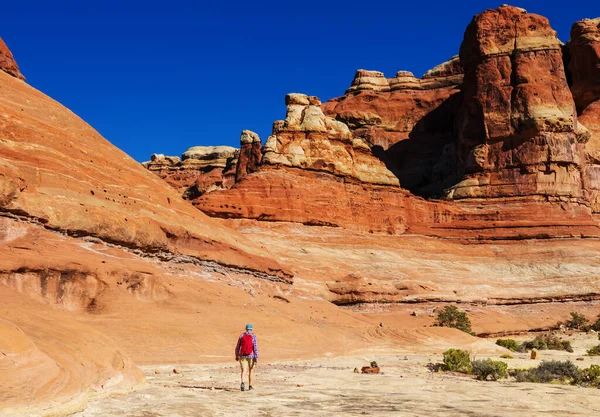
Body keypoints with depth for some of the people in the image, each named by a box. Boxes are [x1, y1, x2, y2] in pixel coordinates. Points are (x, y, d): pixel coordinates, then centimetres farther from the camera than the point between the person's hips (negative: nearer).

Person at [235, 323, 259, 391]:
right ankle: (250, 386, 21)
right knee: (250, 371, 16)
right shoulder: (253, 336, -5)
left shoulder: (241, 336, 2)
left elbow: (237, 347, 5)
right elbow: (255, 347, -11)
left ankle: (242, 383, -27)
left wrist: (236, 356, 16)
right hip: (251, 356, -1)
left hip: (242, 356, 1)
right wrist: (256, 358, -10)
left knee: (243, 371, -1)